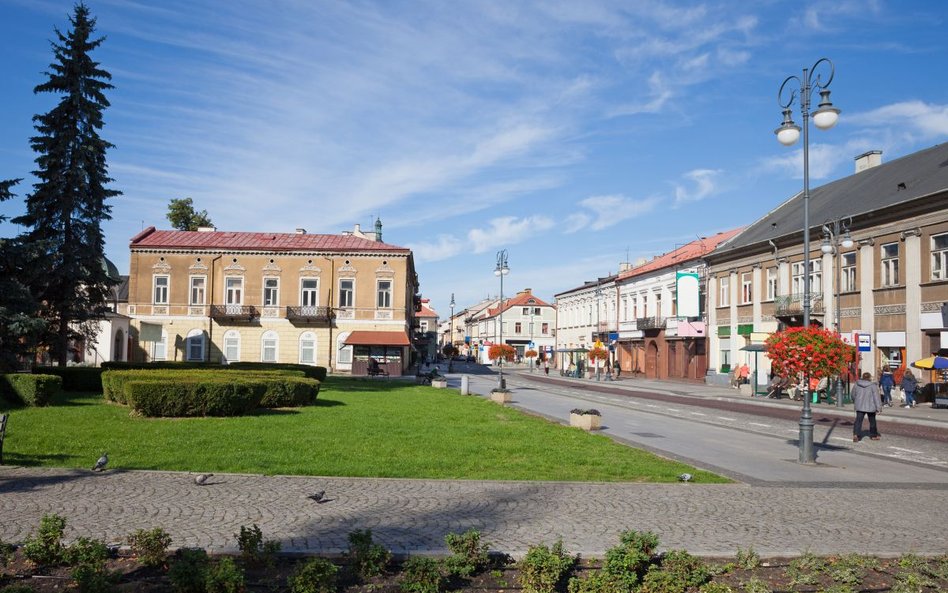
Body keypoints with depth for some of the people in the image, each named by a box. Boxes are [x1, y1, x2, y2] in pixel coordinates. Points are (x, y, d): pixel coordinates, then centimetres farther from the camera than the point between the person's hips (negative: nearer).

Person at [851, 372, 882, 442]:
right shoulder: (873, 386, -10)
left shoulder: (857, 385, 2)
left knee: (858, 420, -2)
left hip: (860, 406, 2)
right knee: (872, 421, 16)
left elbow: (853, 395, 13)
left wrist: (855, 403, 29)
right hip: (870, 407, -2)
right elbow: (877, 397, -12)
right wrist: (878, 408, -10)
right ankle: (873, 435, 29)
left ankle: (855, 434, -20)